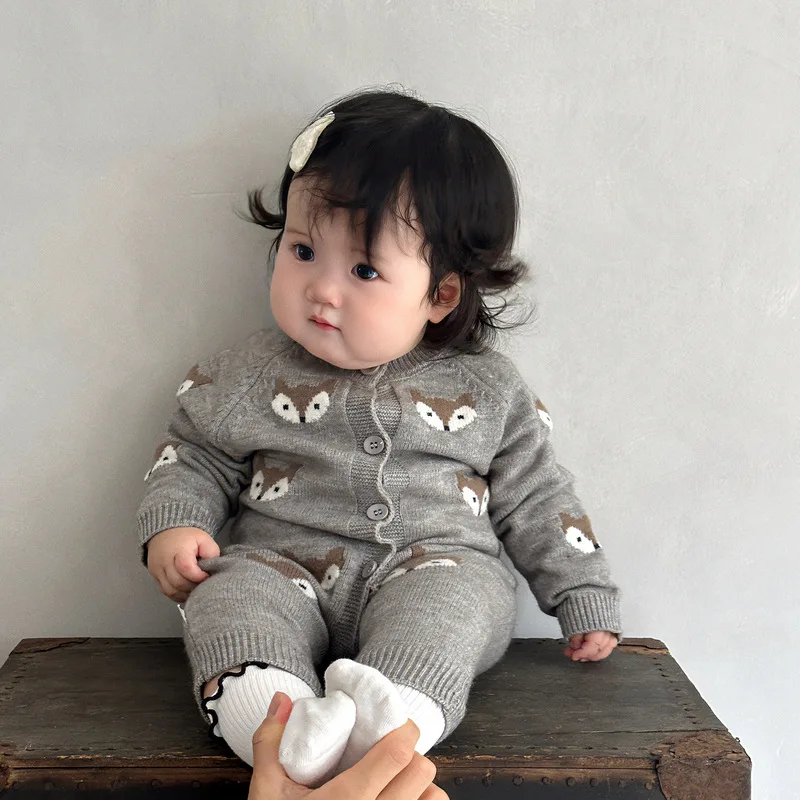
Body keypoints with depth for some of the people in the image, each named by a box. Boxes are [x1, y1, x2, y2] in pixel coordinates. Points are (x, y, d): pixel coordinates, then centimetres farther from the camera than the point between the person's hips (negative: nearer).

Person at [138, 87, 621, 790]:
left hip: (435, 568, 0)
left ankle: (393, 717, -51)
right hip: (285, 569, 1)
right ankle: (269, 710, -49)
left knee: (452, 589, -31)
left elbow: (534, 496, 11)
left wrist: (587, 598, 10)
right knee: (231, 588, -27)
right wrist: (173, 525, -4)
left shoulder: (486, 389, 4)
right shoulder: (251, 376, 5)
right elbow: (195, 454, 15)